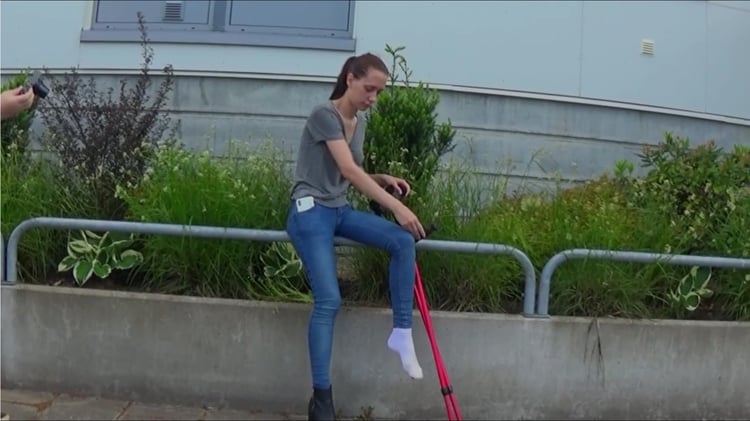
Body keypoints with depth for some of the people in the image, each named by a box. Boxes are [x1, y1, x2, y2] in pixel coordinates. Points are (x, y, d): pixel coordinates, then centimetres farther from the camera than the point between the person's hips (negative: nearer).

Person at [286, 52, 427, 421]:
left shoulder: (358, 123, 13)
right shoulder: (324, 114, -11)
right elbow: (348, 170, -22)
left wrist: (383, 179, 1)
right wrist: (396, 207, -26)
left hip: (340, 209, 7)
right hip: (311, 210, -7)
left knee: (403, 241, -17)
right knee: (329, 300, -16)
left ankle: (402, 333, -11)